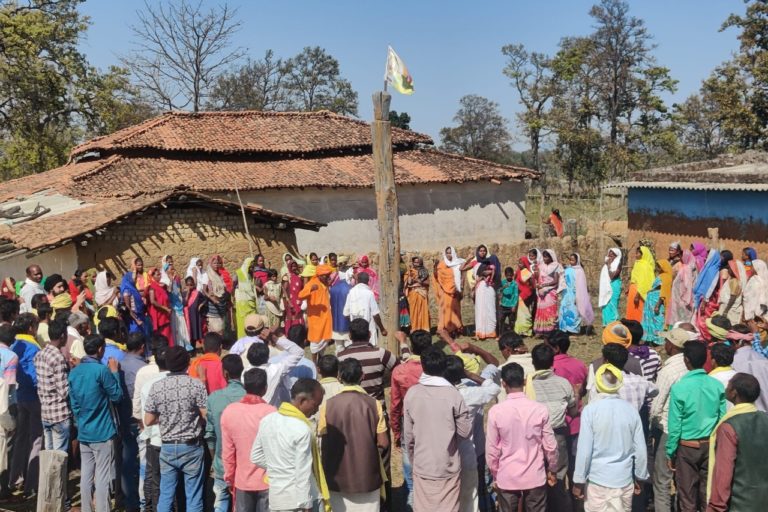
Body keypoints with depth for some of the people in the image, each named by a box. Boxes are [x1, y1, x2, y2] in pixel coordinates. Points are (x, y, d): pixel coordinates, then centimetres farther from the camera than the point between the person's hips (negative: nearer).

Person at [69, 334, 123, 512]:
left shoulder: (74, 372, 7)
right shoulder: (102, 370, -15)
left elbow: (74, 404, 12)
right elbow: (117, 396, -7)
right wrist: (114, 372, 1)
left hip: (83, 432, 7)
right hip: (102, 432, -7)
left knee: (86, 475, 11)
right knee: (102, 477, -2)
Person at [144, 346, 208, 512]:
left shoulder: (156, 387, -2)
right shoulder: (196, 385, -10)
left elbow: (148, 421, 2)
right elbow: (207, 416, -10)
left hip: (167, 447, 3)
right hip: (191, 447, -3)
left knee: (166, 495, 11)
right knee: (193, 496, 5)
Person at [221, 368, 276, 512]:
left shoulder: (229, 411, -7)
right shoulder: (271, 413, -16)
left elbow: (227, 451, -1)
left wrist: (229, 477, 11)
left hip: (242, 480, 3)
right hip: (269, 481, -3)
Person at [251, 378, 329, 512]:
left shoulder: (267, 420, 3)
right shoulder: (302, 430, -19)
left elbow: (256, 457, 13)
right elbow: (303, 474, -19)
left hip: (276, 498, 7)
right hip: (298, 500, -7)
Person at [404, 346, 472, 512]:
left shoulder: (411, 393, -6)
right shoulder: (453, 394, -13)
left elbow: (408, 434, 0)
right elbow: (465, 432, -8)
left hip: (422, 466, 2)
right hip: (448, 467, -2)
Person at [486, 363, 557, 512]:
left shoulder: (495, 411, -13)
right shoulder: (540, 409, -11)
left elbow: (491, 449, -6)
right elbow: (550, 445, -3)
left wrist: (495, 475, 10)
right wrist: (551, 470, 14)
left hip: (507, 478, 0)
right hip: (535, 477, 0)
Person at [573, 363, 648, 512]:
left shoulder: (590, 410, -13)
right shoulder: (630, 409, -3)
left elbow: (584, 449, -13)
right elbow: (640, 449, 2)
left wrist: (579, 480, -3)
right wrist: (640, 476, 17)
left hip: (597, 480, -3)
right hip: (624, 480, 3)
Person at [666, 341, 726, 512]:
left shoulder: (679, 387, -16)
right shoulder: (717, 386, -6)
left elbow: (674, 425, -12)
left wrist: (670, 453, -2)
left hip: (687, 447, -3)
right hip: (711, 445, 3)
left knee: (687, 497, 9)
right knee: (709, 493, 14)